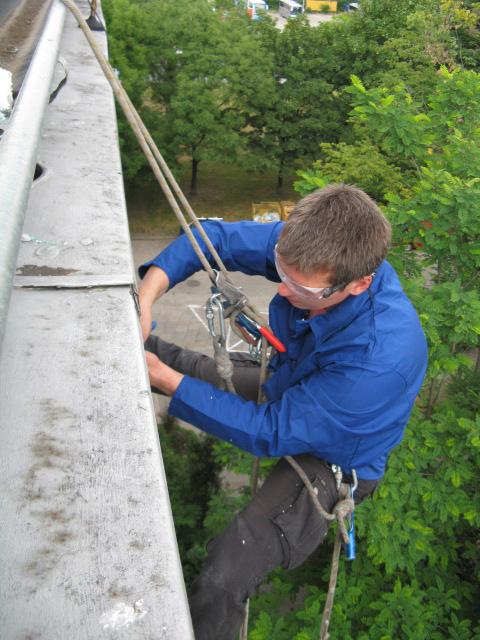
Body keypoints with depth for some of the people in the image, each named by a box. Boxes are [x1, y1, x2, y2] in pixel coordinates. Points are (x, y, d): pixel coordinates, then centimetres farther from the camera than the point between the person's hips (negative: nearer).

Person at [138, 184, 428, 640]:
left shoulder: (381, 356, -41)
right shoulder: (314, 252, -25)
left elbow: (272, 432, -30)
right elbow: (215, 236, -11)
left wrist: (165, 380, -29)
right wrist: (146, 296, -27)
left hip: (331, 457, -6)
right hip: (285, 384, 6)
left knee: (221, 581, -20)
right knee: (175, 360, 12)